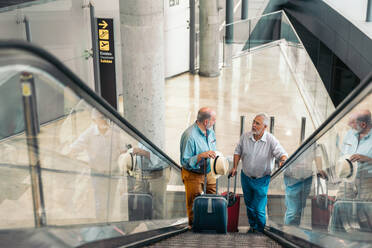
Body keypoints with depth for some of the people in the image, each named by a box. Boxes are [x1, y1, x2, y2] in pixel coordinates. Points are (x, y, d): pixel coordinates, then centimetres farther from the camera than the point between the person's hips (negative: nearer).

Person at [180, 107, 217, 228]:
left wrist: (215, 156, 1)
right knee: (194, 202, 11)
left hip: (209, 173, 7)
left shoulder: (210, 131, -2)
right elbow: (185, 161, -25)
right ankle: (193, 225, 33)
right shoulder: (189, 136, -27)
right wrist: (202, 155, -35)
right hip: (193, 175, -7)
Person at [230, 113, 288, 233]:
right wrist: (235, 167, 4)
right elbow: (238, 151, 8)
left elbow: (283, 154, -22)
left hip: (261, 180, -4)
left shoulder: (271, 140, -17)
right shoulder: (245, 136, -7)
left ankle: (261, 232, 17)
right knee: (249, 205, 20)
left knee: (259, 209, -4)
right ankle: (253, 226, 42)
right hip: (246, 177, 4)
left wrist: (283, 160, -45)